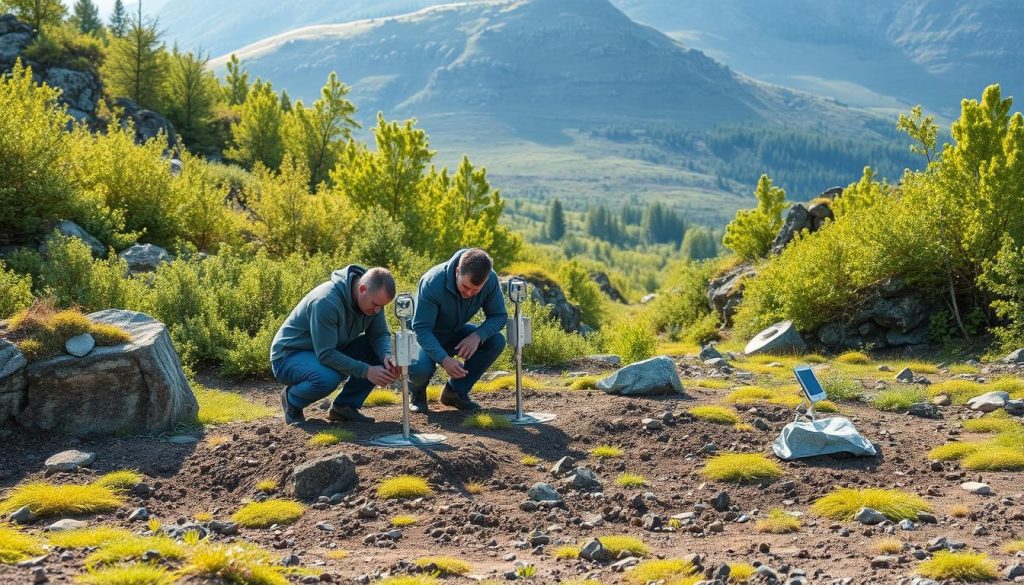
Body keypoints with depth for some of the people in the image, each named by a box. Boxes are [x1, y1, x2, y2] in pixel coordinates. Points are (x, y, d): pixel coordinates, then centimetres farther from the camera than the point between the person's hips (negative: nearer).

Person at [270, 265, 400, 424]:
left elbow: (380, 334, -3)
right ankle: (291, 400, -6)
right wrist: (366, 371, -35)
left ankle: (345, 406, 0)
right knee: (328, 378, -39)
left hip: (331, 353, 7)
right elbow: (325, 354, -33)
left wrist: (387, 356, -25)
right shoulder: (326, 302, -33)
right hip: (290, 356, -7)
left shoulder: (373, 298, -10)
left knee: (381, 352, -13)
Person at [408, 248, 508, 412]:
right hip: (427, 337, -5)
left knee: (497, 341, -20)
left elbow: (499, 315, -12)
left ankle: (456, 391, -2)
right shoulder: (433, 282, -33)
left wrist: (478, 335, -33)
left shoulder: (490, 280, -22)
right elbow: (421, 329, -32)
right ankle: (417, 392, 5)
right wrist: (444, 359, -46)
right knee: (420, 368, -36)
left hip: (455, 334, 5)